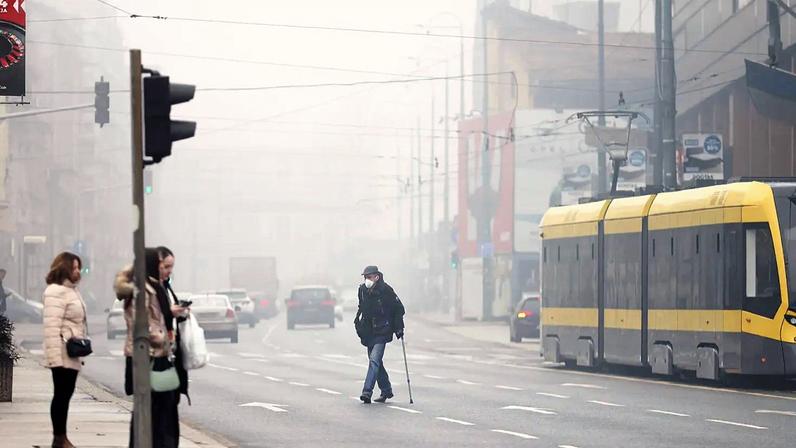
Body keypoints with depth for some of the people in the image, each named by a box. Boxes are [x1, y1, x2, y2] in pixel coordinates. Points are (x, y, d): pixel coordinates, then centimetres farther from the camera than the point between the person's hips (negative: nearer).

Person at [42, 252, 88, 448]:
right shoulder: (56, 291, -14)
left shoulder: (72, 290, 17)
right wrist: (55, 355, -26)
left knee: (66, 394, 11)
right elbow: (52, 325, -21)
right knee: (61, 394, -5)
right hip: (63, 354, -9)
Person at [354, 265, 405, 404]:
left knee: (374, 360, -18)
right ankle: (386, 390, 28)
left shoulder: (385, 290, -11)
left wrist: (398, 328, -5)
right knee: (376, 362, 13)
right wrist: (358, 321, 13)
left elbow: (399, 309, -3)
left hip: (382, 332, -7)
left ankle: (367, 391, -24)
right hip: (368, 332, 7)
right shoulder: (362, 290, 5)